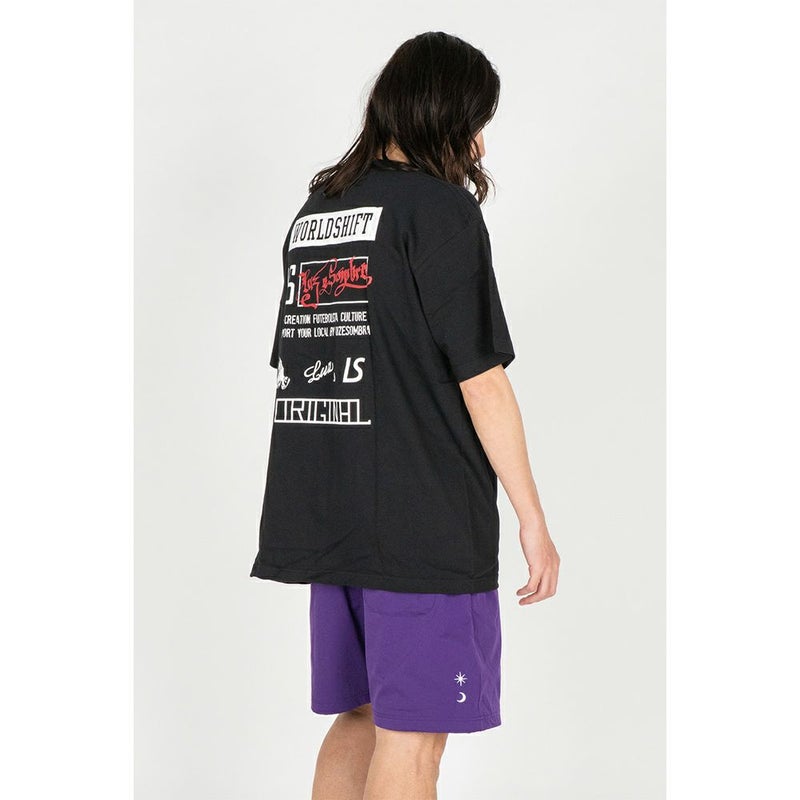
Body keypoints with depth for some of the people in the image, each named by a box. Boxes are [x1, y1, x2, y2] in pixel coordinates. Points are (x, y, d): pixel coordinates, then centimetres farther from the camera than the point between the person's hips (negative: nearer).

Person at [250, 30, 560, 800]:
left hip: (330, 519, 7)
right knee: (413, 738, 0)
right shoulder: (439, 207, -9)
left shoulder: (314, 211, 14)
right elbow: (480, 378, -12)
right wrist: (533, 522, -7)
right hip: (427, 521, -7)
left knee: (361, 719, 17)